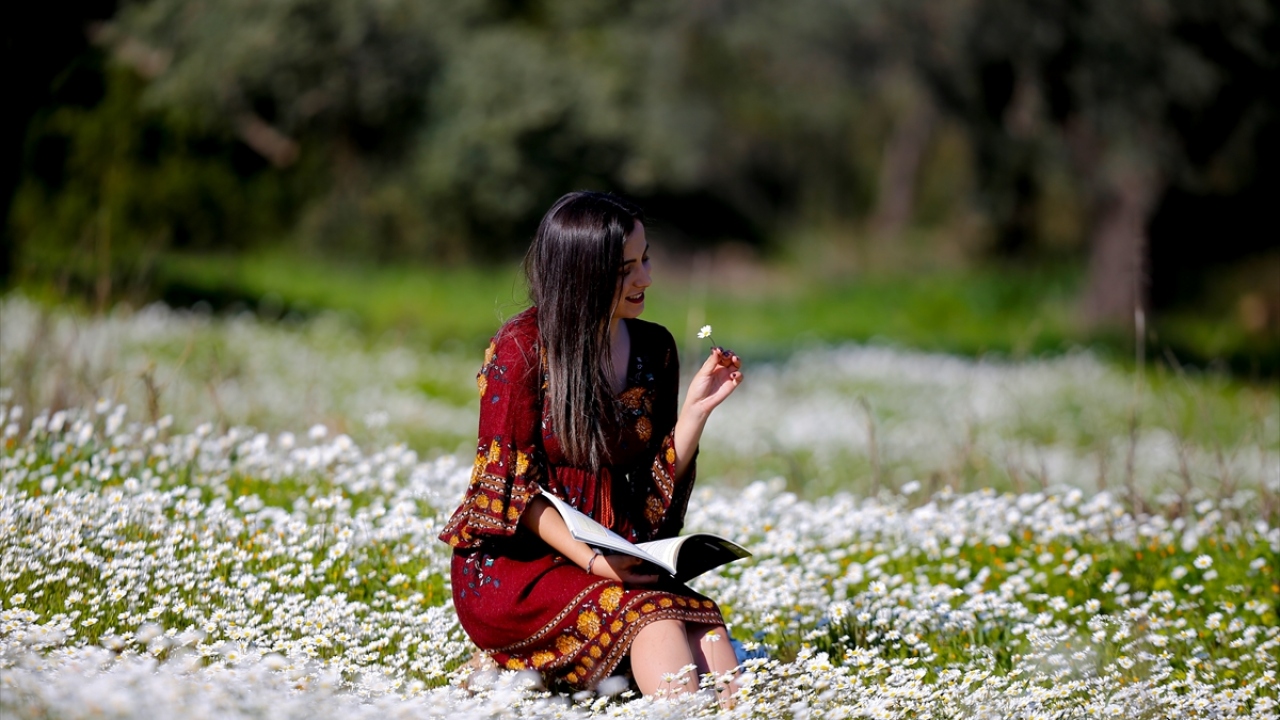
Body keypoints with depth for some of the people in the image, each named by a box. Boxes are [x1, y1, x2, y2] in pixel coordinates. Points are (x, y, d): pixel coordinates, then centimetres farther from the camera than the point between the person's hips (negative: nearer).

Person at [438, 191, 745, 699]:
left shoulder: (653, 350, 9)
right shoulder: (522, 347, -6)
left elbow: (656, 485, 10)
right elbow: (510, 484, -8)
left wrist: (697, 408, -4)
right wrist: (590, 561, -18)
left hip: (615, 557, 4)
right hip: (514, 564, -4)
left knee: (703, 624, -28)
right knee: (651, 614, -33)